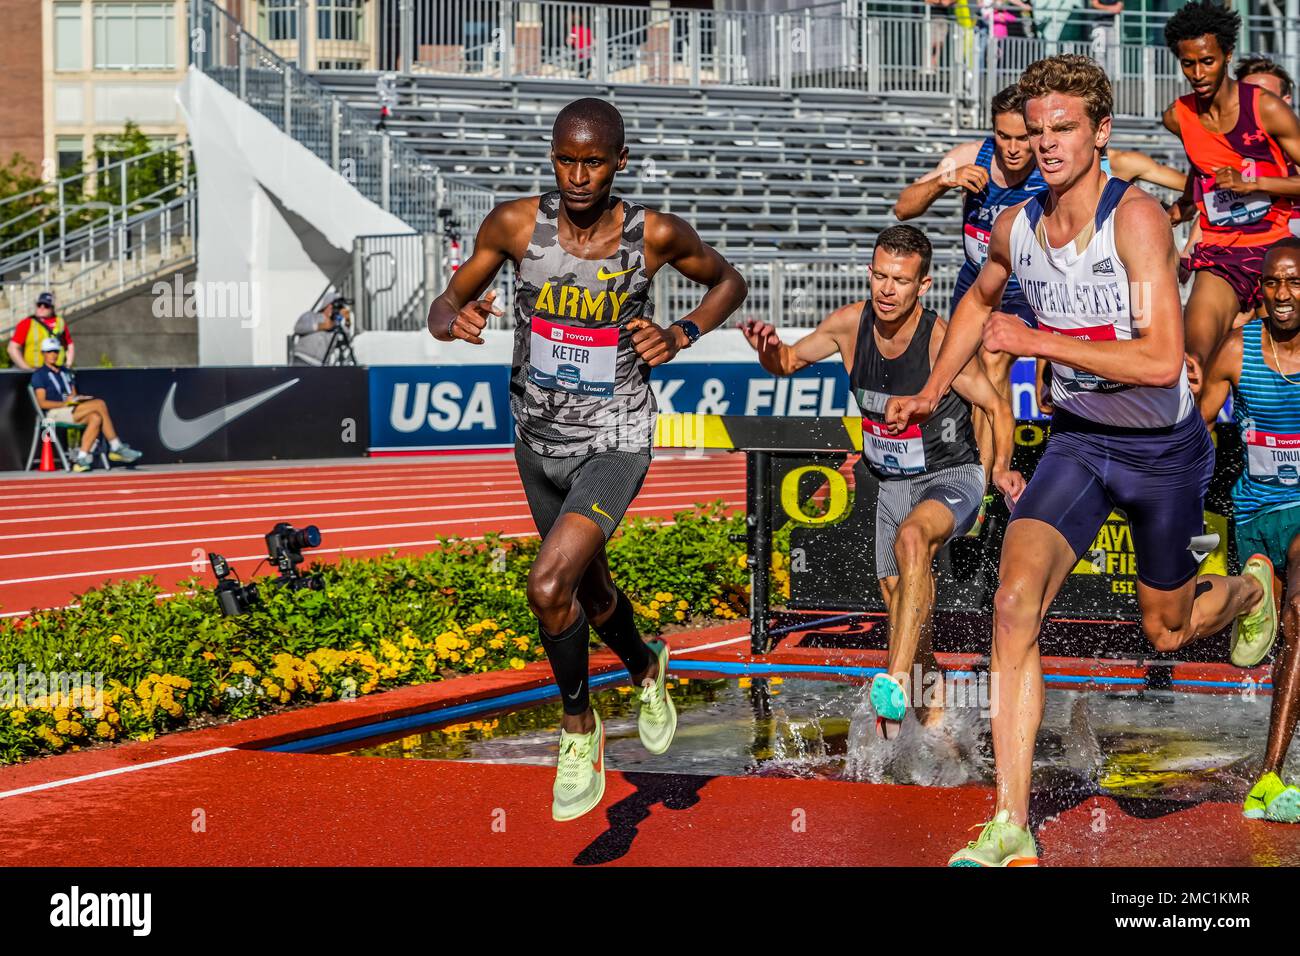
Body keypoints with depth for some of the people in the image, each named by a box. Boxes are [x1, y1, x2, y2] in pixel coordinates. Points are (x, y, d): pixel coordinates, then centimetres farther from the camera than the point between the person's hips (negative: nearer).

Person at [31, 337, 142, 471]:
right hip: (54, 413, -7)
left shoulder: (65, 372, 26)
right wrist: (64, 403, -18)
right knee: (100, 404, -22)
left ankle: (81, 458, -31)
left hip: (71, 411, 7)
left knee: (95, 418, -27)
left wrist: (78, 399, -2)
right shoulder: (39, 375, 3)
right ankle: (116, 448, -20)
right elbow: (42, 403, -7)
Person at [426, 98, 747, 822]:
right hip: (540, 437, 4)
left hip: (614, 442, -4)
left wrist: (682, 335, -13)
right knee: (589, 586, 23)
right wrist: (455, 320, -27)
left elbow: (729, 282, 5)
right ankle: (647, 669, 55)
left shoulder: (656, 235, -14)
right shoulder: (517, 225, -11)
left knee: (549, 586, -23)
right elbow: (445, 306, -3)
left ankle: (580, 726, 1)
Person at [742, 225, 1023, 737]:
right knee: (898, 595, 4)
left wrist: (1001, 468, -28)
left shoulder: (941, 342, -23)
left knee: (912, 537, -36)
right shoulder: (850, 323, -10)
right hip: (889, 483, 6)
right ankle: (933, 706, 26)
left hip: (952, 477, -6)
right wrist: (770, 349, -17)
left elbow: (997, 407, -12)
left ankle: (895, 680, -39)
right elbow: (789, 362, 7)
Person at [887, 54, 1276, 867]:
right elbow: (980, 301, 21)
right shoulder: (1016, 228, -5)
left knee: (1167, 632, 15)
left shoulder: (1137, 218, -23)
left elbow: (1161, 361, -32)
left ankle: (1250, 589, 55)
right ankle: (1012, 831, -22)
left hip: (1165, 450, -3)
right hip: (1078, 441, 3)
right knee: (1015, 602, -21)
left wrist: (1035, 341, -32)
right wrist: (932, 392, 12)